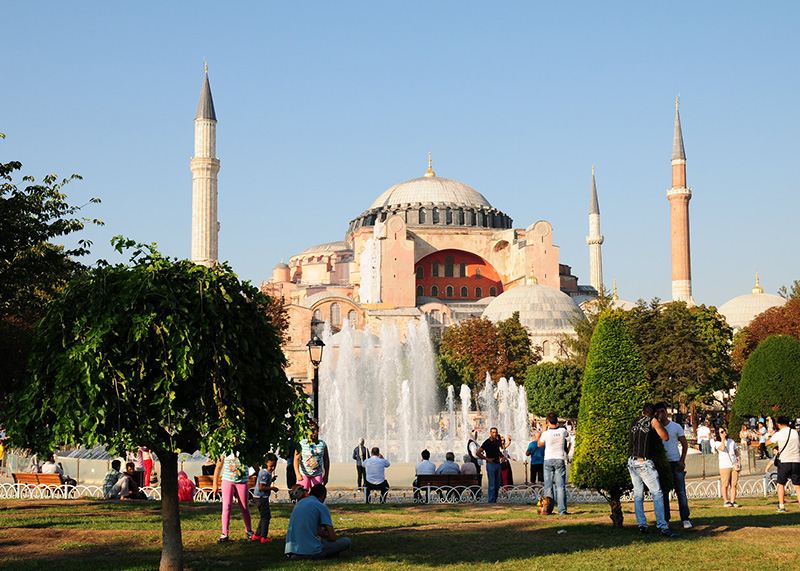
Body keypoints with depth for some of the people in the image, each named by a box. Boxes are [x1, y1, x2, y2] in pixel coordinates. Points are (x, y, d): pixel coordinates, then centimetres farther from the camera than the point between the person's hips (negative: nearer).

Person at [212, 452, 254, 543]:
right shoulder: (225, 452, 2)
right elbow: (218, 467, 8)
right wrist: (215, 483, 8)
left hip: (242, 482, 1)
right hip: (227, 481, -1)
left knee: (244, 507, 6)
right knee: (226, 506, -8)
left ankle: (248, 530, 25)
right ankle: (224, 534, -4)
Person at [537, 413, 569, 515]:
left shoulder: (546, 433, -9)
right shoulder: (562, 431, -4)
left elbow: (539, 444, 11)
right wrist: (557, 425, 25)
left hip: (548, 460, -1)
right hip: (560, 460, 1)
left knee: (548, 486, 4)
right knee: (561, 486, 0)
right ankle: (562, 510, -5)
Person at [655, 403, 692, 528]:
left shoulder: (676, 427, 3)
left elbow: (685, 445, 5)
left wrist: (682, 461, -5)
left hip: (675, 462, -1)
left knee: (681, 491, -3)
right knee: (663, 492, 3)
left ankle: (685, 519, 2)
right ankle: (665, 519, 9)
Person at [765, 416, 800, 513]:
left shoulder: (778, 434, -1)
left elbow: (767, 443, 12)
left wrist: (772, 435, 32)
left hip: (784, 462, -2)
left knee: (781, 484, 13)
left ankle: (781, 506, 10)